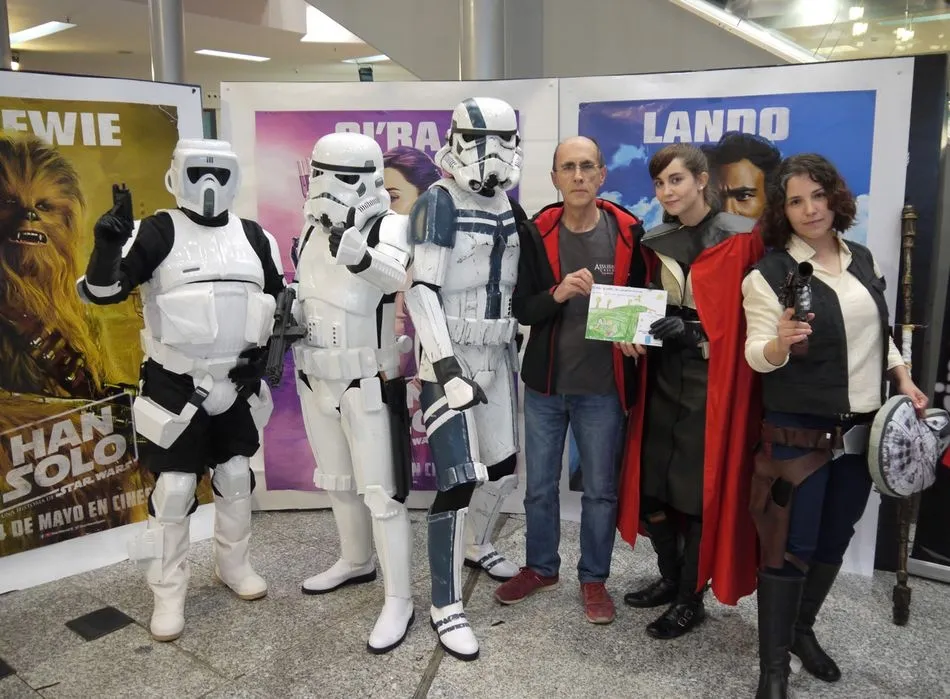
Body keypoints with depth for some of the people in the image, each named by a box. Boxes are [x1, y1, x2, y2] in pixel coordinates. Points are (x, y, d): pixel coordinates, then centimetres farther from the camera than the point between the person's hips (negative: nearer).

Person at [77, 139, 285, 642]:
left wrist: (264, 354, 2)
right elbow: (101, 292, -18)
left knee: (236, 477, 15)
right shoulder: (158, 233, -11)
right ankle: (168, 594, 16)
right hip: (175, 384, -4)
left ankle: (233, 564, 36)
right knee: (173, 489, 0)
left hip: (235, 383, 4)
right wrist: (108, 244, -36)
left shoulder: (254, 238, 2)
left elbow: (279, 302, 13)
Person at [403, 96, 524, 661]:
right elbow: (421, 291, -17)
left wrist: (525, 346, 17)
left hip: (499, 355, 7)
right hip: (452, 358, -7)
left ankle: (478, 545, 46)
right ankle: (446, 607, 7)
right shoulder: (440, 203, -12)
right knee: (460, 482, -8)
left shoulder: (508, 207, 9)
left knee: (504, 465, 17)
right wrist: (448, 368, -22)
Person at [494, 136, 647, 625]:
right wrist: (557, 295, -25)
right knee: (539, 486, 15)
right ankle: (540, 567, 36)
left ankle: (594, 579, 30)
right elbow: (521, 310, -5)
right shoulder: (535, 234, -4)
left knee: (601, 489, 11)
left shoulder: (628, 233, -5)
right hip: (545, 383, 1)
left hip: (602, 387, -1)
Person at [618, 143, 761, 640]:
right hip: (663, 378, 6)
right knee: (650, 483, 9)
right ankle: (670, 578, 31)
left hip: (711, 381, -5)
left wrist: (689, 331, -17)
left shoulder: (740, 239, -6)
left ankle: (691, 599, 19)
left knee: (700, 490, 0)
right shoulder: (658, 241, 11)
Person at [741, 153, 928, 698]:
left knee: (835, 539, 16)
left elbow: (881, 331, 19)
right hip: (800, 431, -6)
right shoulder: (769, 274, -12)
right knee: (791, 546, -2)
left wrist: (904, 379, 10)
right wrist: (780, 342, -37)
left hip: (863, 428, 6)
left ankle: (803, 629, 36)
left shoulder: (864, 260, 7)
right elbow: (758, 355, -17)